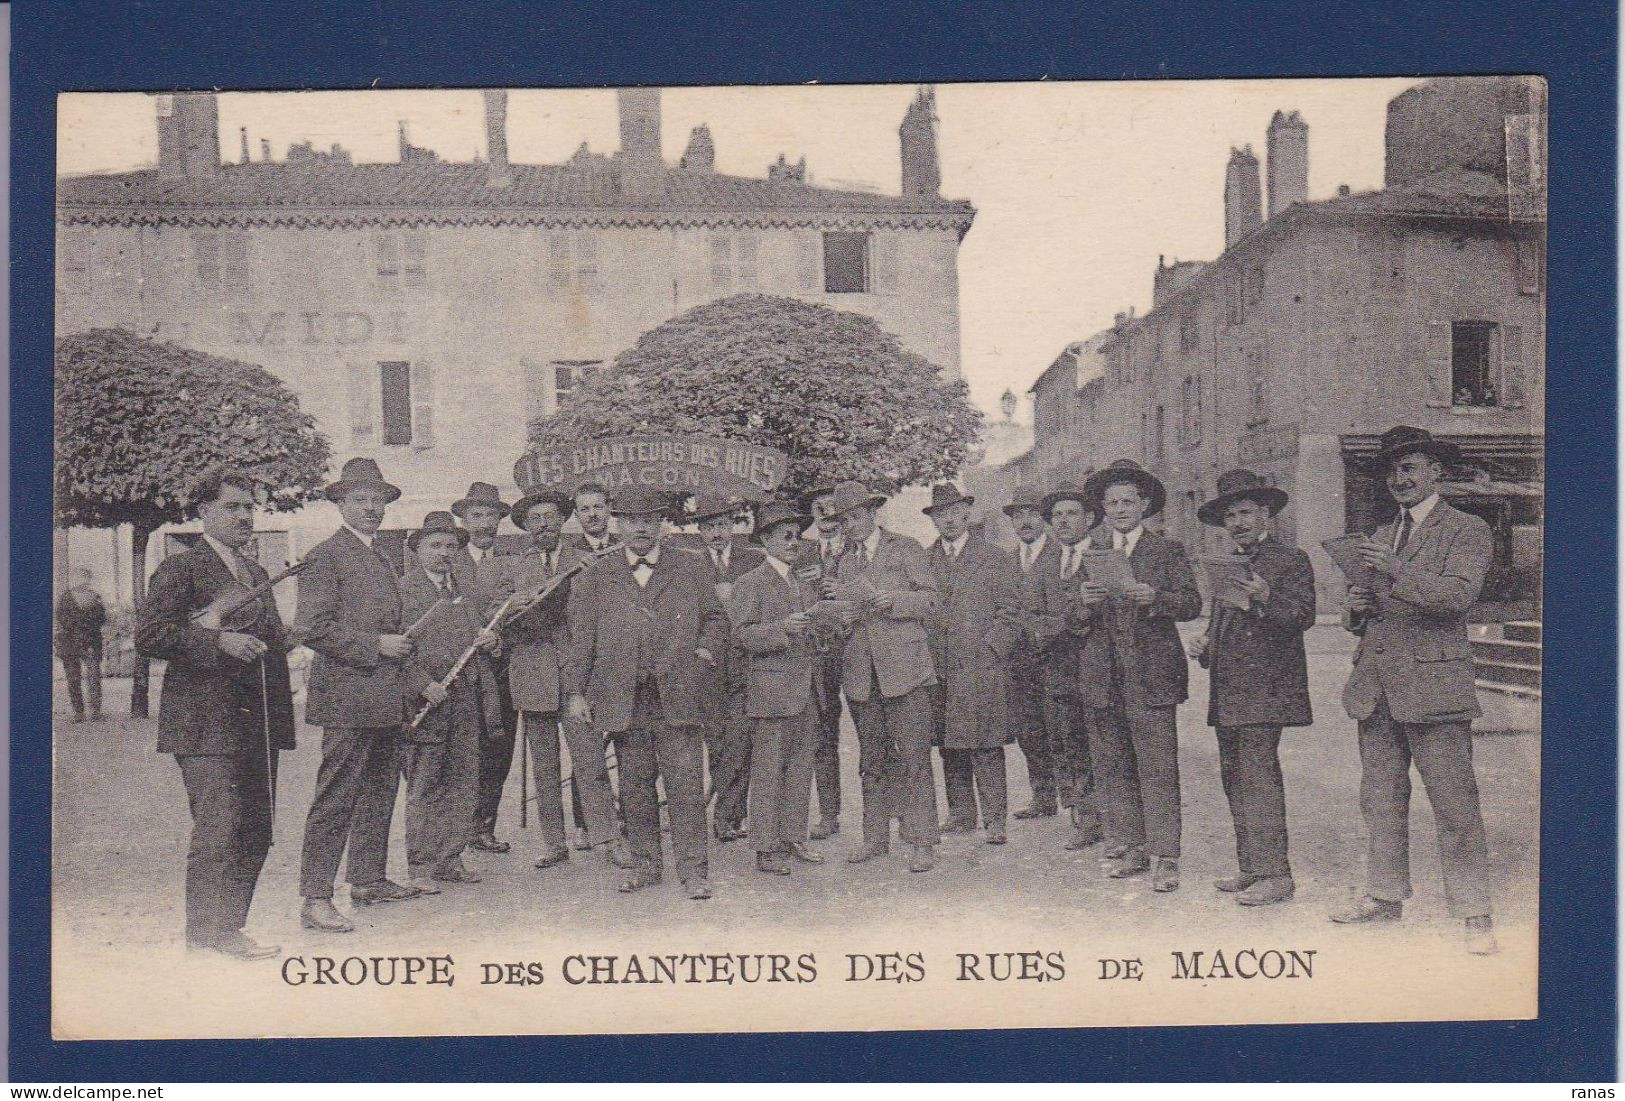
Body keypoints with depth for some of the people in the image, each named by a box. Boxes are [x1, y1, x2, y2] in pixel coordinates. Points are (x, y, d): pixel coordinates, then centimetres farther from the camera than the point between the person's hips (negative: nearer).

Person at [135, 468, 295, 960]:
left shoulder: (256, 573, 22)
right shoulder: (180, 569, -3)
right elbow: (148, 635, -13)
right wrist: (218, 640, -20)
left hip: (258, 724, 8)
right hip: (207, 724, -8)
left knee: (255, 830, 7)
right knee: (219, 827, -10)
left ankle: (226, 925, 17)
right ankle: (209, 929, -1)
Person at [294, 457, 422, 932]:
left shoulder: (381, 558, 20)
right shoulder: (325, 556, -8)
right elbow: (311, 628, -17)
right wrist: (376, 645, -17)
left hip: (385, 699, 9)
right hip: (347, 697, -9)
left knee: (379, 793, 15)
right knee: (335, 800, -8)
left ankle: (369, 879, 26)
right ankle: (315, 898, -4)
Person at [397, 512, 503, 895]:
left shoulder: (465, 591, 19)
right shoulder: (403, 589, -2)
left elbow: (483, 633, 29)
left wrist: (491, 640, 5)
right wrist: (424, 684, -19)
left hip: (468, 701, 6)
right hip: (427, 703, -6)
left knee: (464, 781, 7)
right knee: (423, 787, -1)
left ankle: (449, 859, 17)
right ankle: (421, 866, 5)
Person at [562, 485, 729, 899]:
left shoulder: (692, 571, 11)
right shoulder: (595, 578, 10)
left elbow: (716, 619, 18)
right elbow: (581, 638, 9)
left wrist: (706, 650, -1)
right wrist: (575, 691, 2)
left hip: (677, 697, -1)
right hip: (623, 700, 1)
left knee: (686, 785, -5)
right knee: (634, 785, 7)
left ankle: (693, 871, 1)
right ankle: (646, 864, 20)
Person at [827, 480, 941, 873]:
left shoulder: (906, 549, 5)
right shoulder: (845, 560, 19)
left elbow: (929, 601, 0)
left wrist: (893, 600, -16)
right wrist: (839, 611, -2)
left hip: (905, 667, -5)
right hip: (860, 672, 5)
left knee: (913, 758, -7)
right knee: (872, 759, 10)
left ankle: (921, 843, -4)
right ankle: (875, 837, 17)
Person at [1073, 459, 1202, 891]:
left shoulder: (1168, 551, 5)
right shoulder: (1091, 552, 15)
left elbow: (1192, 604, -6)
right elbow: (1075, 615, 9)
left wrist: (1154, 599, -24)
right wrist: (1084, 602, -13)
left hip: (1149, 674, -4)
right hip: (1101, 674, 4)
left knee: (1158, 770, -5)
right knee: (1112, 769, 8)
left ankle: (1166, 857, -2)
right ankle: (1131, 848, 18)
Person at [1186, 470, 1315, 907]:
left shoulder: (1290, 561, -2)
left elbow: (1303, 617, -14)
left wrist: (1268, 598, -32)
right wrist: (1206, 642, 12)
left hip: (1264, 691, -8)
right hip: (1227, 694, 8)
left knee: (1259, 777, -11)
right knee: (1235, 780, 9)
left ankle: (1274, 874, -7)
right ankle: (1250, 867, 16)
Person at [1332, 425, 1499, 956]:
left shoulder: (1467, 531, 0)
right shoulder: (1380, 536, 20)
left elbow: (1458, 594, -16)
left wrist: (1396, 572, -27)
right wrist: (1357, 606, 3)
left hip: (1432, 683, -7)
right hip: (1375, 688, 7)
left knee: (1454, 803, -6)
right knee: (1380, 800, 11)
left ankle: (1474, 913, 1)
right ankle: (1385, 896, 22)